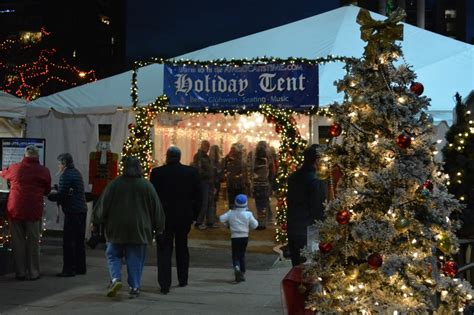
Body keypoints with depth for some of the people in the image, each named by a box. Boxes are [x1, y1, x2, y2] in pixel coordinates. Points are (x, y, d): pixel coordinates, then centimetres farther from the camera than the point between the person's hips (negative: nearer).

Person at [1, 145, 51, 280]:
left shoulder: (15, 168, 3)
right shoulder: (44, 171, 0)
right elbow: (47, 191, 11)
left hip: (15, 209, 1)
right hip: (34, 210, -1)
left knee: (18, 241, 9)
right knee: (33, 241, 8)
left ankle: (20, 273, 12)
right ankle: (33, 273, 11)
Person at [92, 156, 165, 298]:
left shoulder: (115, 184, -4)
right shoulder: (147, 185, -2)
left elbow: (103, 204, 0)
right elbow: (156, 208, 4)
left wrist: (95, 222, 12)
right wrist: (158, 228, 14)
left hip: (117, 229, -1)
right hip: (139, 229, 1)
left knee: (113, 255, 12)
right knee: (135, 258, 7)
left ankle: (115, 278, -9)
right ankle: (134, 287, 6)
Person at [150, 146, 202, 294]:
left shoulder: (157, 173, -9)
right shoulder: (192, 172, -2)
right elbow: (197, 196, 1)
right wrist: (194, 215, 9)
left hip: (164, 217, -2)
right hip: (185, 217, 3)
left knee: (164, 250, 3)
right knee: (182, 248, 19)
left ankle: (164, 284, -4)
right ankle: (183, 280, 27)